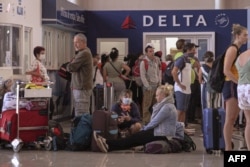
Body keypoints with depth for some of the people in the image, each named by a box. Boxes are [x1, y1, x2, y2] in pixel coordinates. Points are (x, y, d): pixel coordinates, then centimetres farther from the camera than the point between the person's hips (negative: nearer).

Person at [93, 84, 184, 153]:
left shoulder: (167, 107, -14)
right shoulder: (164, 105, 19)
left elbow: (154, 122, -15)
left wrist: (144, 129, 0)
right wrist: (144, 128, 8)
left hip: (162, 135, -9)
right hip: (159, 131, 9)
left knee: (135, 138, -16)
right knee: (136, 136, -5)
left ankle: (108, 145, -26)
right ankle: (108, 145, -17)